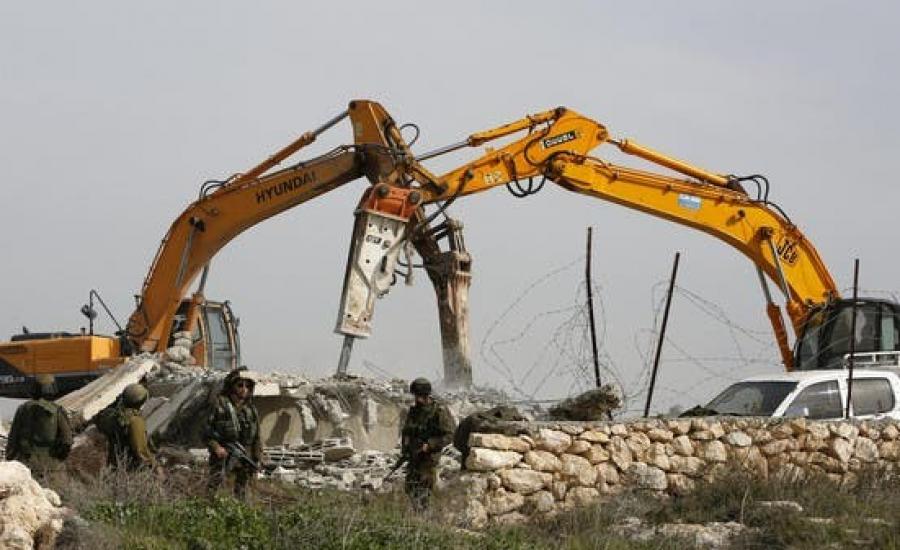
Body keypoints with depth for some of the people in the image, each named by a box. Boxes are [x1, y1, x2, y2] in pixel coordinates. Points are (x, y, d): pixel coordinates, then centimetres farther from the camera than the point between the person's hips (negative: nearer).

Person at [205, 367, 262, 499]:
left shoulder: (252, 409, 11)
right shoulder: (221, 404, -2)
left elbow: (257, 438, 15)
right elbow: (208, 429, -4)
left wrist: (257, 460, 10)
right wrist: (216, 447, -17)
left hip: (244, 458, 5)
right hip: (223, 455, -5)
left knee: (241, 495, 8)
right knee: (215, 488, -16)